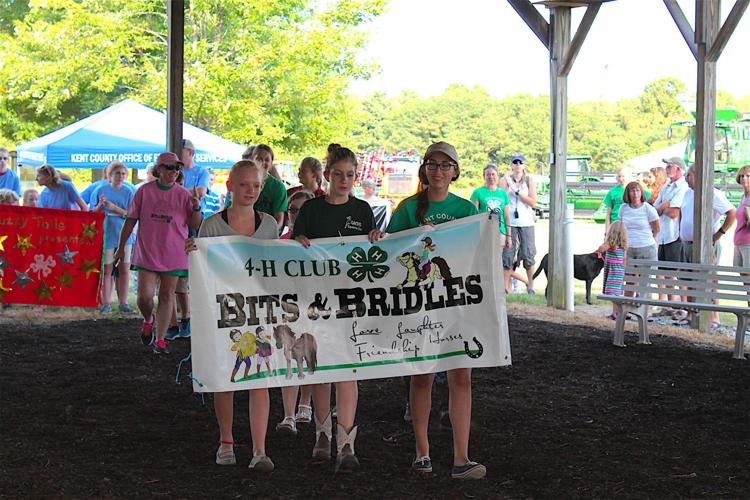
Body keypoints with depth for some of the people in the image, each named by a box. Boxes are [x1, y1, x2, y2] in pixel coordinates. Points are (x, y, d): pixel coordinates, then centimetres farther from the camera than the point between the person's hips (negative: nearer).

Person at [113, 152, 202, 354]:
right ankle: (148, 320, 27)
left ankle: (160, 339, 15)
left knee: (167, 296, 5)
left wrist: (196, 207, -18)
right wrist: (121, 247, 8)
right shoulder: (144, 191, 0)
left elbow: (196, 226, 0)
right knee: (144, 296, -6)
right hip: (146, 252, -1)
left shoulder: (184, 195, 0)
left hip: (173, 255, 1)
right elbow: (131, 220, 7)